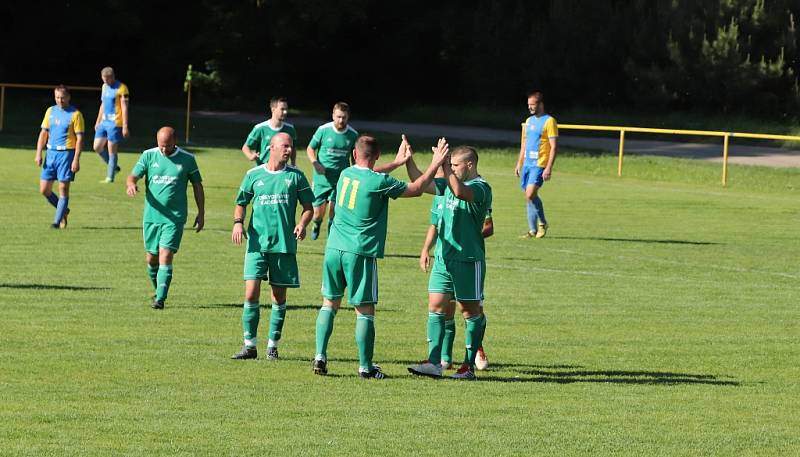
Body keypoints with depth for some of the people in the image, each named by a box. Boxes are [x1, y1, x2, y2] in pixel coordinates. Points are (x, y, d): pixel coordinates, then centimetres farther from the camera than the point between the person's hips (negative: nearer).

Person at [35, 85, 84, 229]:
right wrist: (38, 154, 6)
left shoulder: (75, 114, -5)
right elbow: (44, 133, 15)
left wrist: (76, 160, -15)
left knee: (63, 189, -7)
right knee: (44, 189, 4)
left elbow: (79, 138, -8)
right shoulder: (50, 111, 10)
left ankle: (57, 221, -3)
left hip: (66, 153, -6)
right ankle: (63, 210, 25)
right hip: (51, 152, 6)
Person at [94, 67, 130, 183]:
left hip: (115, 123, -8)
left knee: (112, 151, -4)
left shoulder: (121, 88, -11)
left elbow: (124, 108, -13)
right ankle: (114, 167, 19)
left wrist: (125, 126, -16)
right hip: (104, 122, 8)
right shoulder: (105, 86, 13)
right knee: (97, 147, 2)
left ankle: (110, 177, 3)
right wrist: (98, 121, 22)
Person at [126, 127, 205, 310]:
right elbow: (134, 175, -2)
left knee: (165, 256, -14)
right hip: (152, 216, 3)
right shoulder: (148, 156, 3)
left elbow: (197, 185, 8)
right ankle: (158, 290, 33)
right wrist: (131, 184, -27)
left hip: (175, 217, -3)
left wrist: (201, 213, 7)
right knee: (151, 258, 10)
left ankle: (160, 299, -15)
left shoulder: (187, 159, 0)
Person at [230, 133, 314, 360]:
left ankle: (273, 345, 14)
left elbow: (308, 206, 8)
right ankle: (250, 345, -2)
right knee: (251, 292, -10)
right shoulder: (254, 175, 5)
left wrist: (302, 224, -11)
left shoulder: (295, 176, 4)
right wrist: (238, 222, -4)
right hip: (257, 242, -1)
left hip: (285, 244, 1)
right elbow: (241, 203, 14)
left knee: (279, 296, 5)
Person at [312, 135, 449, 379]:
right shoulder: (379, 182, -11)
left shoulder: (346, 174, 7)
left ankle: (320, 357, 7)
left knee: (329, 304, 14)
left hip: (334, 249, 5)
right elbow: (416, 189, 1)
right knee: (365, 310, 1)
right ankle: (365, 366, 2)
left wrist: (396, 162, 35)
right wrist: (436, 164, 11)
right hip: (361, 254, -5)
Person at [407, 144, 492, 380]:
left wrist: (444, 165, -30)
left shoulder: (481, 188, -12)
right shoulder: (450, 184, 12)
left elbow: (460, 192, -33)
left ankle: (469, 365, 9)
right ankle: (434, 362, -3)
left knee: (470, 311, 3)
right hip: (443, 257, 8)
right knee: (436, 306, 0)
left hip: (468, 259, -8)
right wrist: (407, 160, 4)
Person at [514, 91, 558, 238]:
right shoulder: (529, 121, 15)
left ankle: (542, 223, 0)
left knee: (530, 194, -18)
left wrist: (549, 168, -18)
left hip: (539, 165, -8)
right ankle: (533, 230, 12)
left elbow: (554, 146, -11)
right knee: (529, 195, 6)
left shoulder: (549, 121, -8)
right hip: (527, 164, 8)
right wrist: (519, 163, 19)